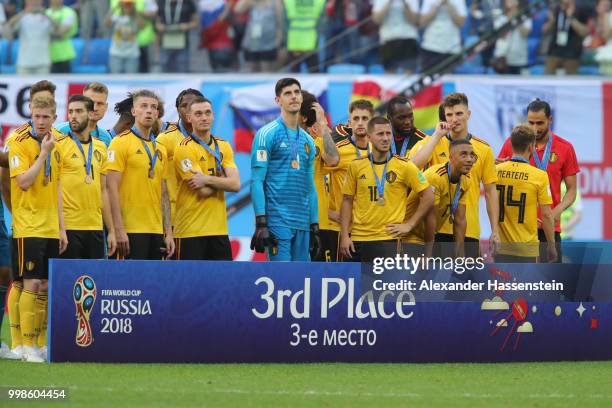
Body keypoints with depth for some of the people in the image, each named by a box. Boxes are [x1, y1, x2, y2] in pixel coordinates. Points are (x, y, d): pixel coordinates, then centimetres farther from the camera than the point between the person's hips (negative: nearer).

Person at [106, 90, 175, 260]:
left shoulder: (160, 149, 16)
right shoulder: (121, 142, -4)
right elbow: (112, 188, -10)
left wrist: (168, 232, 11)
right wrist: (118, 230, -16)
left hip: (156, 232, 6)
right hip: (131, 231, -6)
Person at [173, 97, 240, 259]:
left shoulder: (223, 147, 10)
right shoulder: (184, 149, -8)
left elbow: (235, 185, -4)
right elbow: (203, 192, -16)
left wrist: (207, 179, -15)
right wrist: (222, 180, -2)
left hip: (219, 228, 5)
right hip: (190, 231, -5)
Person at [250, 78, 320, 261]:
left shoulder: (307, 140, 17)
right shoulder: (267, 134, -3)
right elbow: (257, 180, -9)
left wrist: (314, 227, 16)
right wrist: (261, 223, -17)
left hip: (302, 224, 7)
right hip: (278, 222, -7)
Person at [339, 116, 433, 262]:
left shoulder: (404, 166, -3)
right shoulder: (356, 166, 5)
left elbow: (428, 197, 1)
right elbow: (347, 201, 9)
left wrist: (409, 225, -3)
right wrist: (344, 236, 1)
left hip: (387, 239, -3)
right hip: (357, 238, 3)